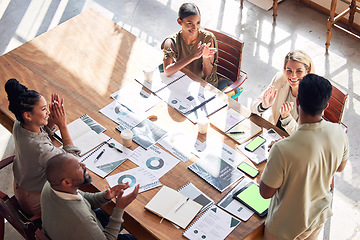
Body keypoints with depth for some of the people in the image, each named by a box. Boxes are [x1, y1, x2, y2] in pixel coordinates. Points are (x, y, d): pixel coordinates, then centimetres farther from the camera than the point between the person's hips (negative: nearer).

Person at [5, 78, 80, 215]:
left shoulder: (18, 126, -17)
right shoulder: (40, 149, -43)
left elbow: (45, 131, 5)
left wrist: (53, 118, -16)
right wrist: (63, 126, -25)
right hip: (35, 202, -7)